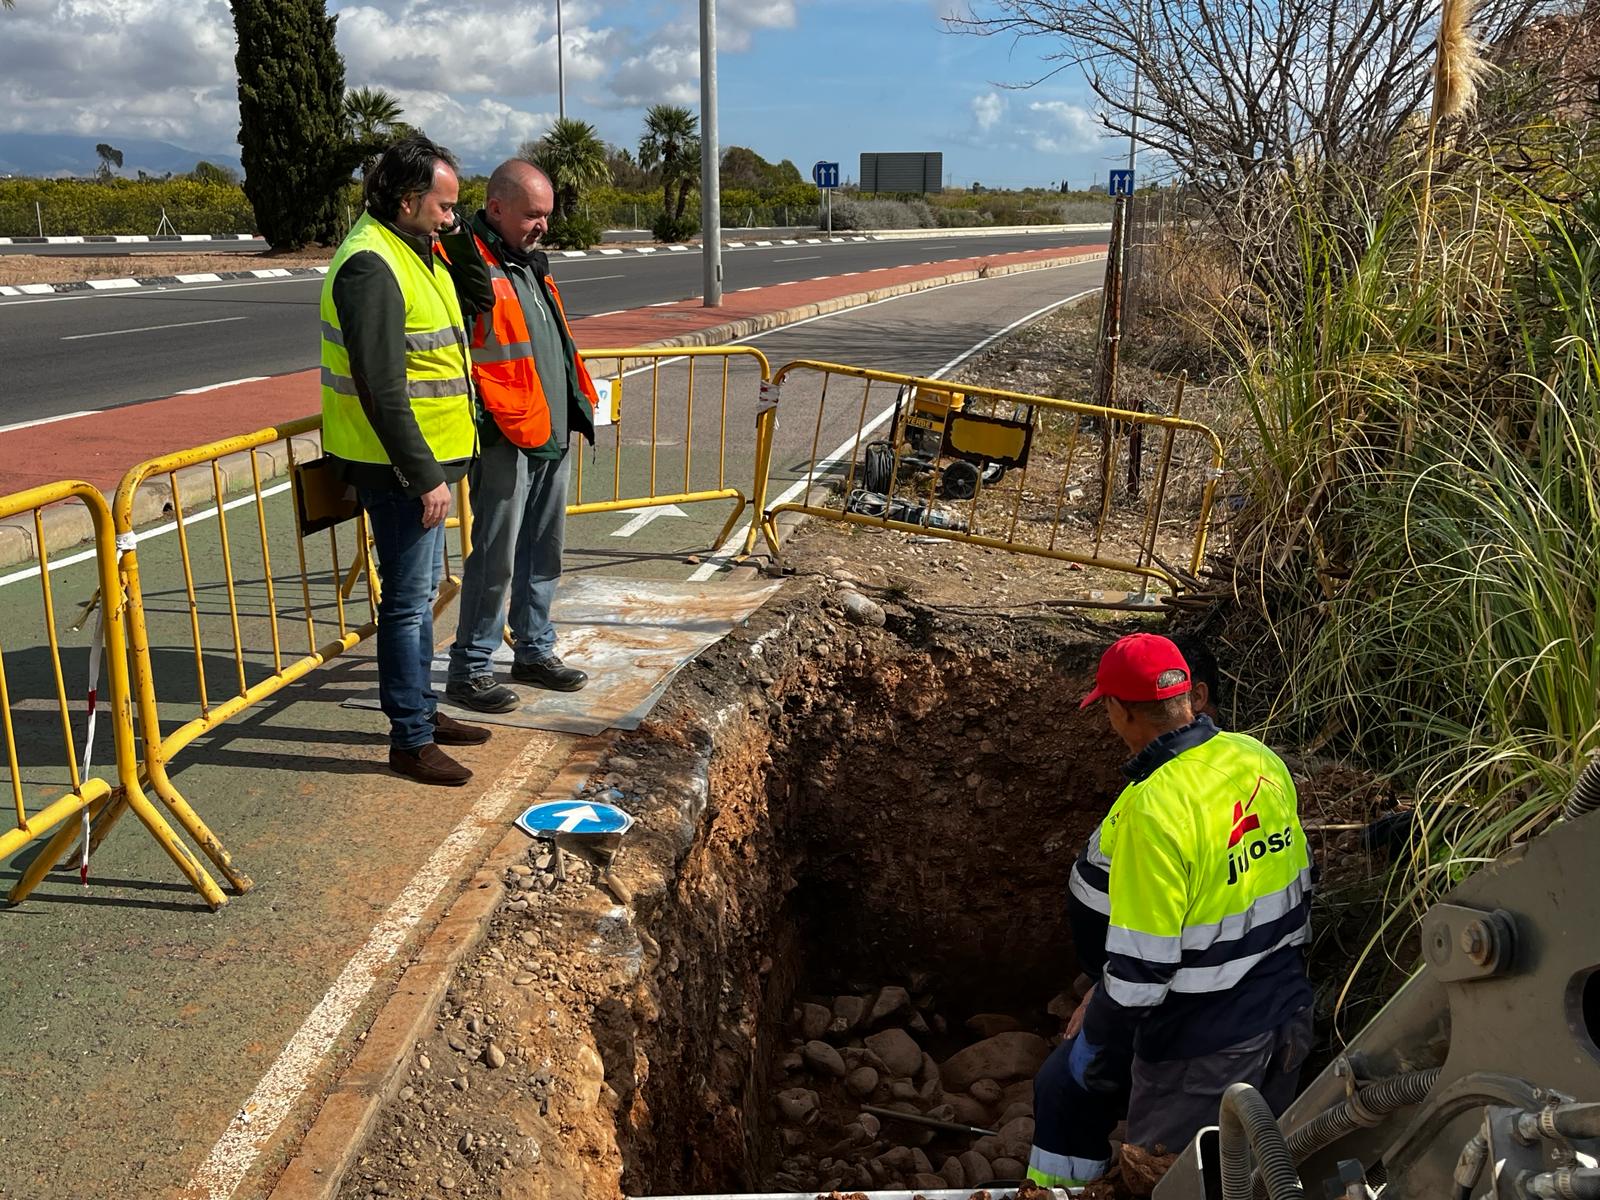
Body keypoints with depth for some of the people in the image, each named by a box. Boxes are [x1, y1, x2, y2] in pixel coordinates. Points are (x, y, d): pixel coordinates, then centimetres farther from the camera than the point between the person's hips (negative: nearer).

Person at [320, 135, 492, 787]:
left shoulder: (411, 251, 13)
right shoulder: (370, 266, -20)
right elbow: (382, 391, -24)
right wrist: (425, 476, -23)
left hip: (424, 456, 10)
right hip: (399, 465, -10)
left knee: (421, 588, 18)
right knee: (408, 598, -3)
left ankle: (422, 708, 32)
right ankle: (409, 739, 8)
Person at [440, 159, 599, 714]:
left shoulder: (530, 261, 16)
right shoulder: (466, 264, -14)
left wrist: (579, 403, 21)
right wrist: (495, 418, -23)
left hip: (553, 435, 9)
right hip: (505, 438, -9)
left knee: (544, 552, 17)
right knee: (495, 559, -2)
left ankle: (535, 650, 31)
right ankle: (470, 668, 11)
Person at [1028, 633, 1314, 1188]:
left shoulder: (1152, 810, -28)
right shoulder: (1263, 760, -4)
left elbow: (1141, 966, -23)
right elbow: (1297, 887, 9)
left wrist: (1093, 1048, -7)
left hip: (1204, 1043, -8)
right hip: (1287, 1017, 8)